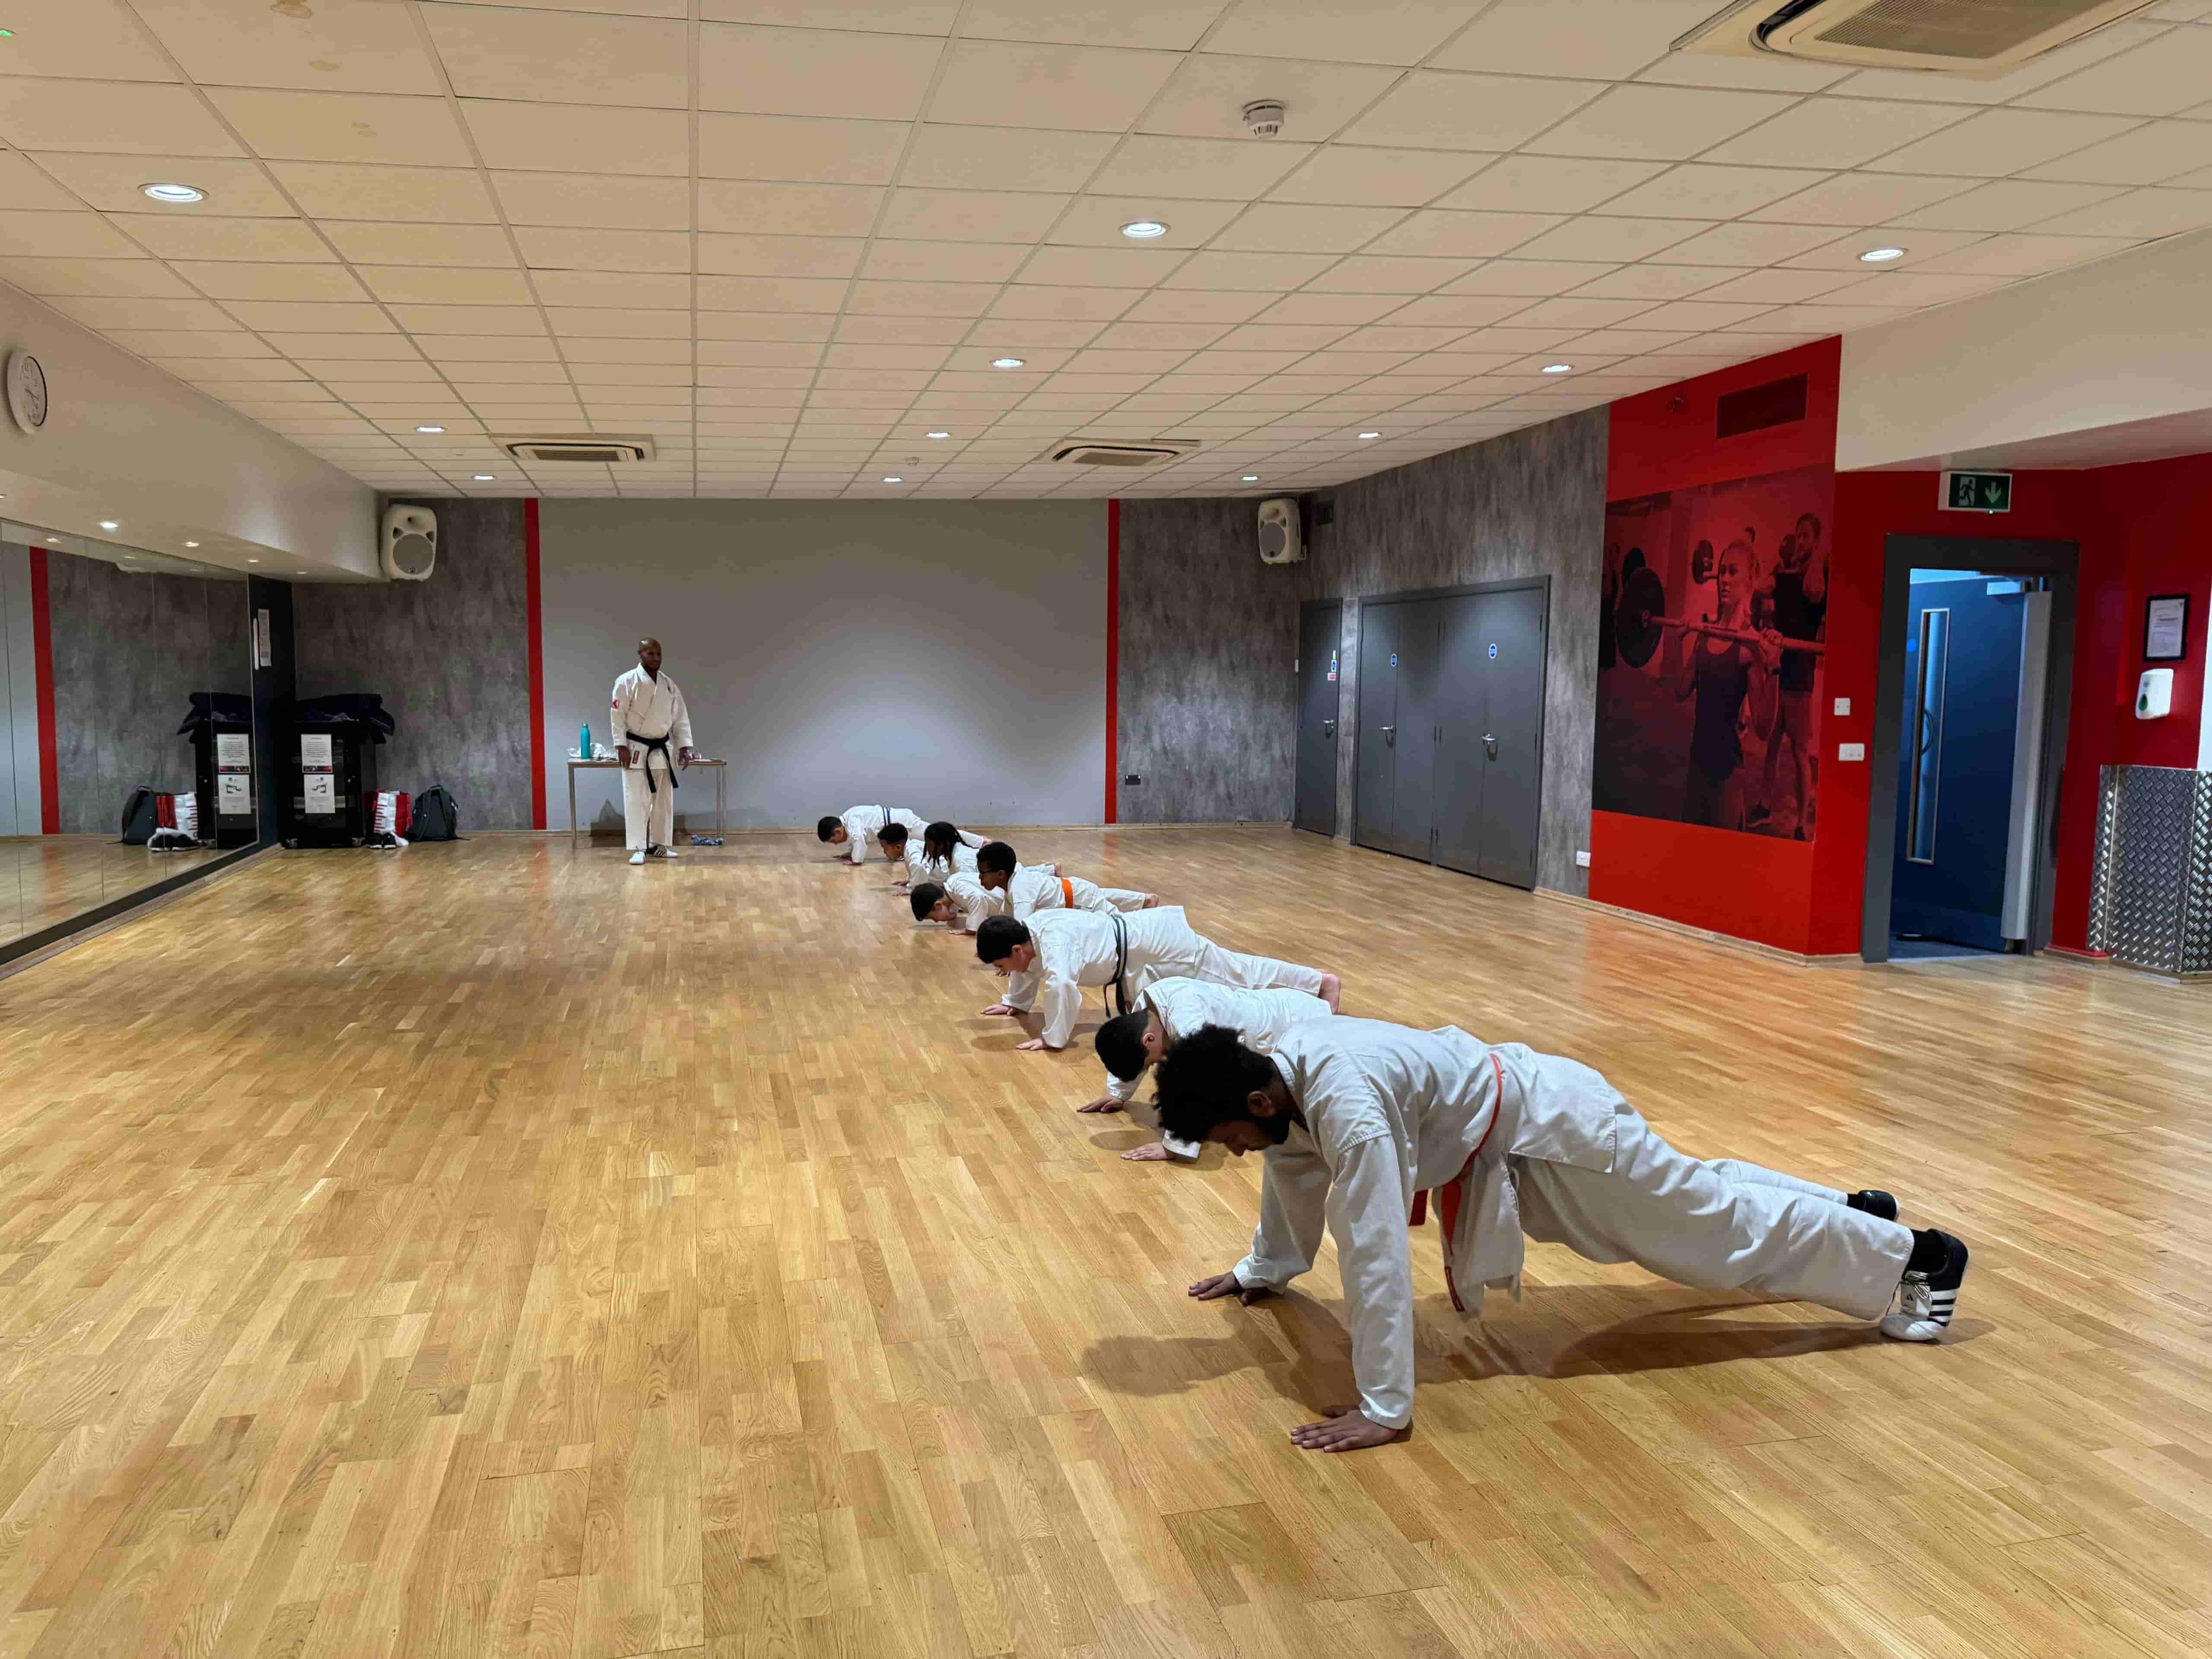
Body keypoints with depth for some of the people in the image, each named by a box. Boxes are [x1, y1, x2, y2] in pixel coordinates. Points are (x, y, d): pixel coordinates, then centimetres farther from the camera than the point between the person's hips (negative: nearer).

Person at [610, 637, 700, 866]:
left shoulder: (669, 684, 7)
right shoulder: (627, 681, -9)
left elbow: (680, 718, 10)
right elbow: (618, 715, -10)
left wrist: (683, 747, 4)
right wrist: (621, 747, -15)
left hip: (661, 750, 6)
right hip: (635, 748, -6)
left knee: (663, 799, 10)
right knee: (636, 799, -6)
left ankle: (658, 845, 22)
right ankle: (638, 849, -3)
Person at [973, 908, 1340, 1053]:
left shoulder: (1053, 941, -30)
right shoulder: (1030, 929, -2)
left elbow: (1060, 984, -48)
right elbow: (1031, 965, 22)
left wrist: (1053, 1038, -38)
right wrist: (1015, 1002, 21)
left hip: (1154, 945, -9)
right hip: (1139, 935, 9)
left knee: (1239, 978, 2)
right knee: (1225, 973, 23)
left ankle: (1322, 982, 14)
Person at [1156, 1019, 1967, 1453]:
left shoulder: (1343, 1101, -38)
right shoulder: (1284, 1068, -10)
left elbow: (1375, 1255, -40)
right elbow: (1295, 1165, 11)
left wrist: (1384, 1408, -35)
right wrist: (1263, 1268, 21)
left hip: (1555, 1135, -8)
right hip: (1513, 1134, 8)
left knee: (1718, 1226, 9)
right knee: (1696, 1199, 27)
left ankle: (1917, 1256, 27)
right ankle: (1854, 1209, 48)